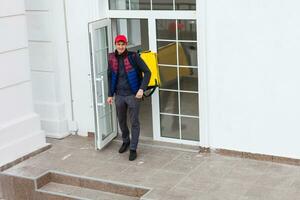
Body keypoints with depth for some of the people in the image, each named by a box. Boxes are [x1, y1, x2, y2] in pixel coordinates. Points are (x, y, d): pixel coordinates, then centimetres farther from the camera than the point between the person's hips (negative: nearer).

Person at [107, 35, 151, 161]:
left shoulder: (133, 57, -12)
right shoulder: (112, 58, 1)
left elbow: (147, 72, -11)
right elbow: (110, 76, 12)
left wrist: (141, 89, -21)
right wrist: (110, 94, 10)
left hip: (133, 95, -4)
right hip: (119, 95, 4)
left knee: (134, 122, 2)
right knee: (121, 120, 19)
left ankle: (133, 149, 12)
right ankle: (125, 141, 42)